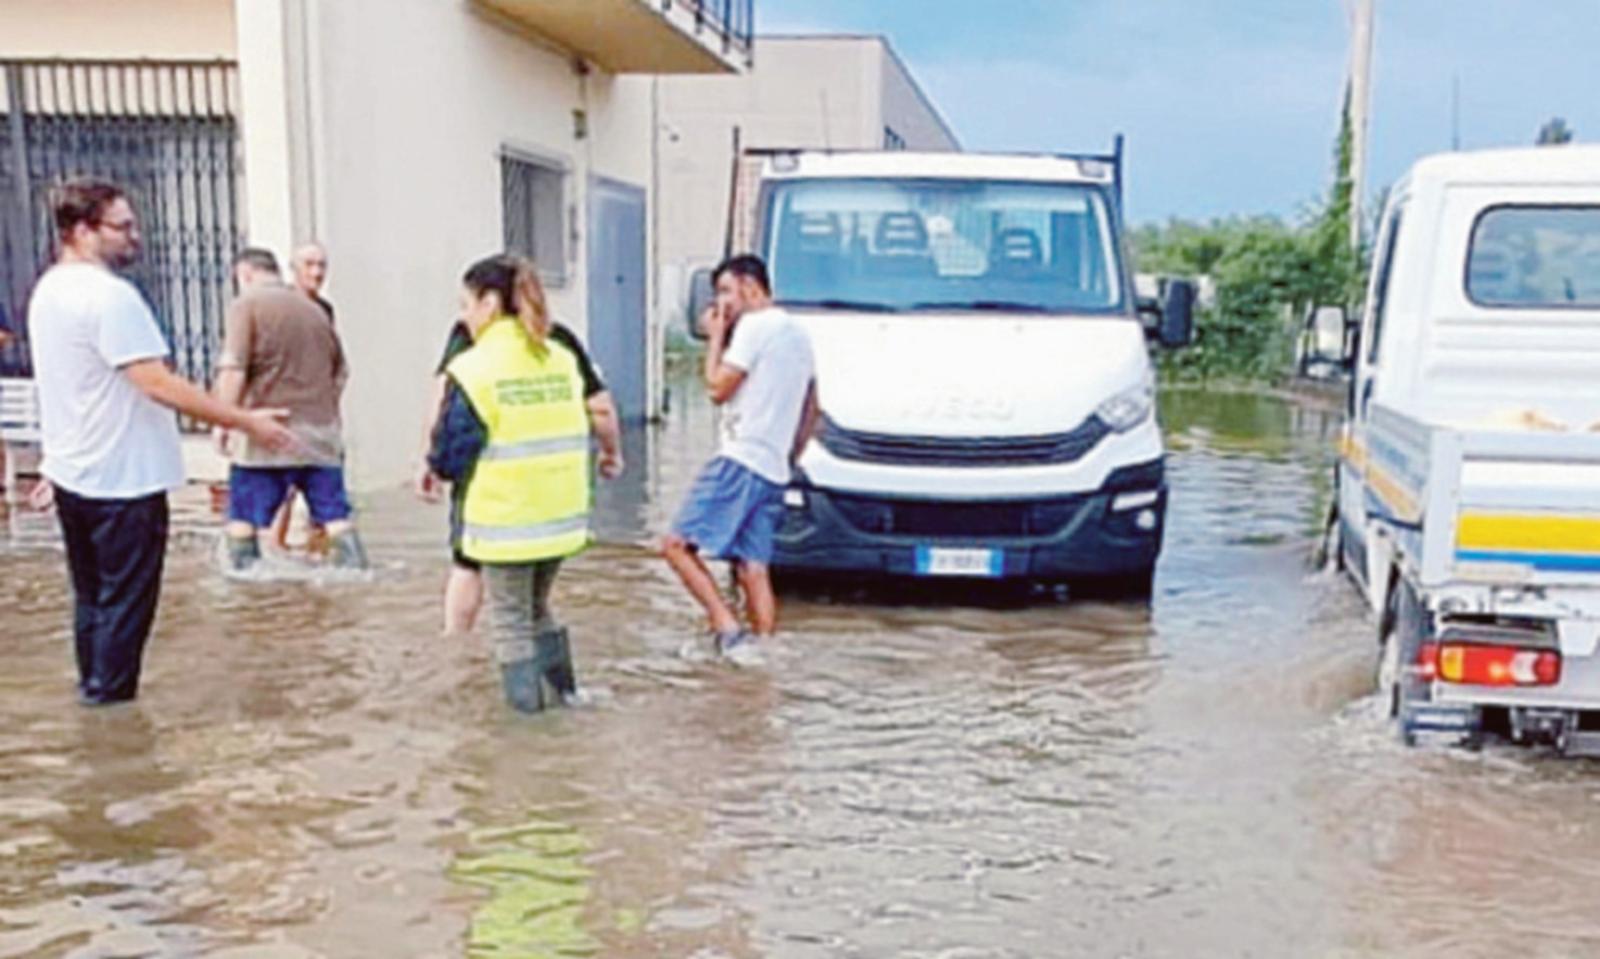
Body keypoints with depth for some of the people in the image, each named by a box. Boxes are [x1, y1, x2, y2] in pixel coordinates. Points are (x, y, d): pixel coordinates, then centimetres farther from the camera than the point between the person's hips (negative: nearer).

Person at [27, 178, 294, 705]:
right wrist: (246, 422, -23)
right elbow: (160, 385, -26)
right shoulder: (109, 295, -21)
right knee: (125, 603, 2)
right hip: (123, 481, -9)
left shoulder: (49, 290, 9)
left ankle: (94, 692, 28)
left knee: (91, 597, 18)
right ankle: (112, 702, 9)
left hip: (72, 474, 9)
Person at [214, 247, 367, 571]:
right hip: (321, 432, 5)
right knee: (335, 514, 7)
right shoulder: (315, 310, 16)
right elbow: (340, 373, 23)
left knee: (243, 515, 6)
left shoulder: (247, 305, -3)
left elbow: (234, 370, -13)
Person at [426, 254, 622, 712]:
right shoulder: (561, 358, 6)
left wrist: (435, 468, 8)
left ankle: (527, 700, 16)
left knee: (511, 617, 10)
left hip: (505, 519, -6)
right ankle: (564, 687, 27)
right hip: (561, 514, 6)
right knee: (539, 606, 24)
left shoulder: (473, 369, -12)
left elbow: (449, 456, -11)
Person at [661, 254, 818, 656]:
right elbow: (810, 412, 25)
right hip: (774, 472, 9)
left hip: (740, 461, -9)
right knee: (754, 568, 7)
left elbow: (718, 388, -10)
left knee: (678, 544, -7)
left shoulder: (755, 326, -8)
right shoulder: (798, 333, 21)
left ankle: (728, 628, -14)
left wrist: (715, 337, 1)